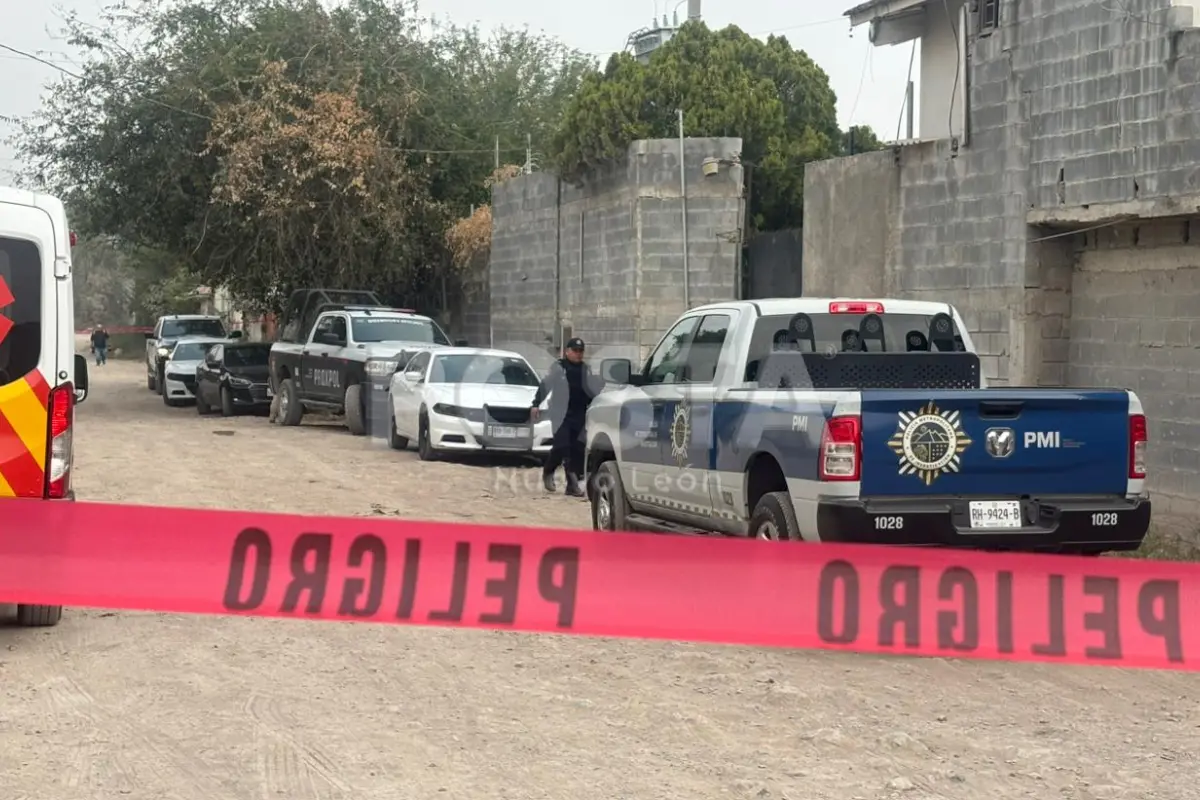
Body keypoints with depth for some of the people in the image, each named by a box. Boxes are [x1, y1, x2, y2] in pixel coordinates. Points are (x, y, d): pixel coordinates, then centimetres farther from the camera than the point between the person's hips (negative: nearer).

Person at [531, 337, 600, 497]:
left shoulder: (585, 369, 15)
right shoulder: (558, 367, 1)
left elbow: (592, 390, 19)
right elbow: (545, 386, -2)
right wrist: (536, 404, -9)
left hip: (580, 416, 5)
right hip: (562, 416, -5)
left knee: (577, 450, 1)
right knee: (561, 446, -12)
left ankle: (573, 484, 5)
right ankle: (548, 472, 13)